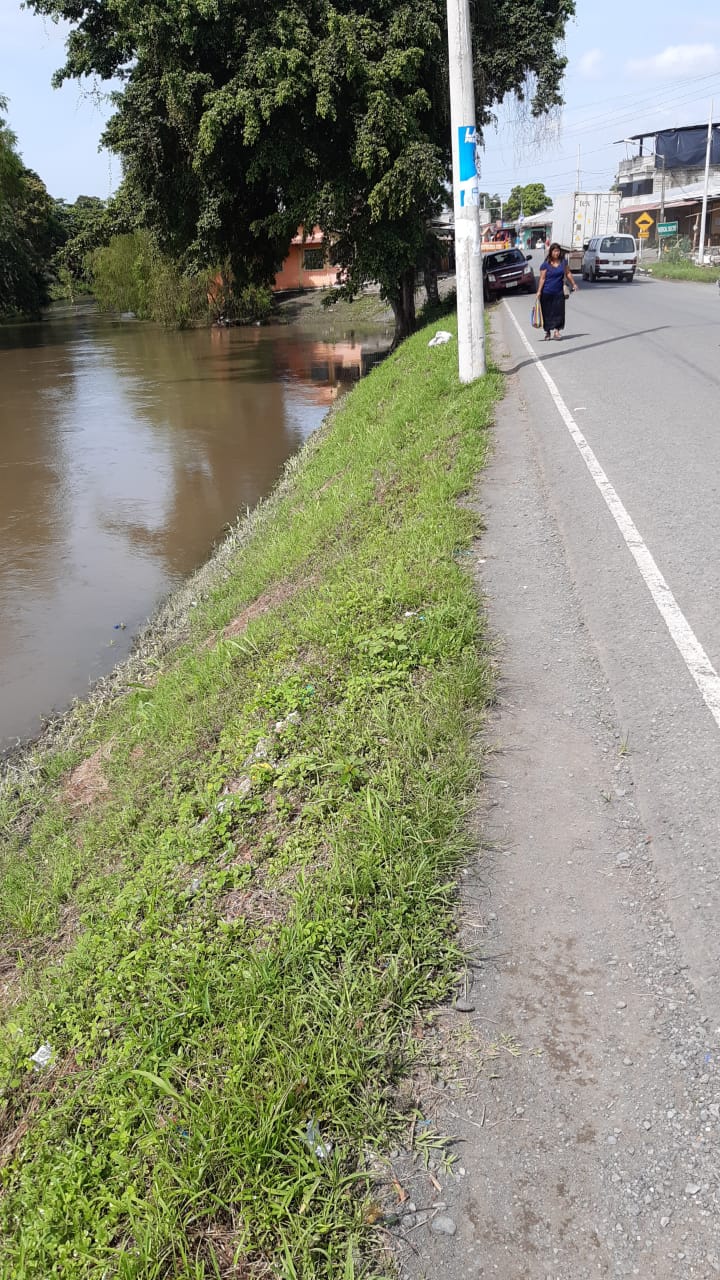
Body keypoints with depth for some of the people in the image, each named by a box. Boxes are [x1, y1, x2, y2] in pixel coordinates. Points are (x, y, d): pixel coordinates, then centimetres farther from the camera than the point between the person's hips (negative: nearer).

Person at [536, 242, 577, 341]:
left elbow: (568, 273, 16)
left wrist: (573, 284, 21)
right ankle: (547, 332, 15)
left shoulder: (563, 261, 5)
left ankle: (556, 330, -8)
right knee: (547, 313, 4)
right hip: (547, 292, -2)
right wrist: (539, 291, -12)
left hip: (559, 292, 2)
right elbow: (542, 278, -6)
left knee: (559, 311, -8)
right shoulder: (546, 264, -6)